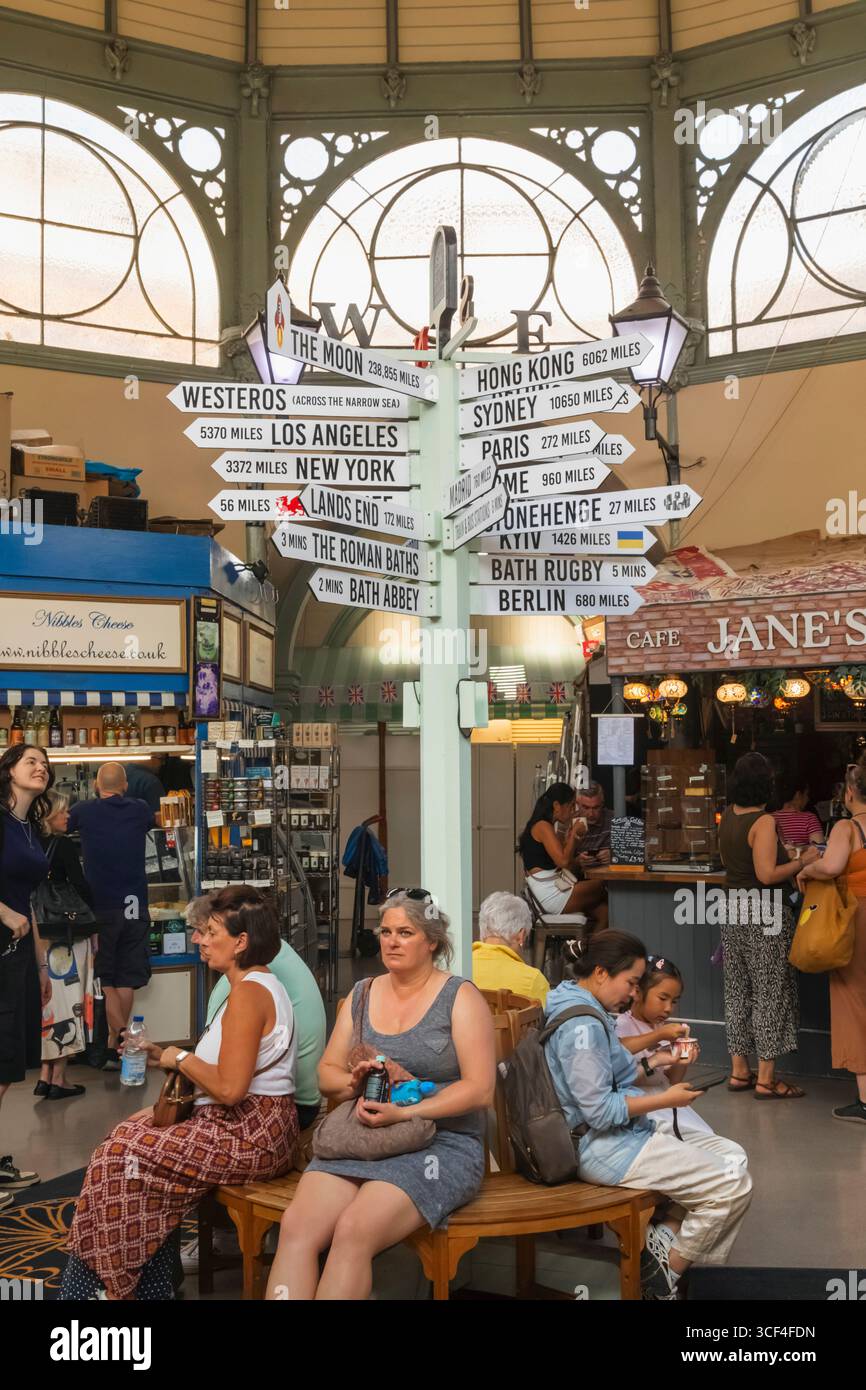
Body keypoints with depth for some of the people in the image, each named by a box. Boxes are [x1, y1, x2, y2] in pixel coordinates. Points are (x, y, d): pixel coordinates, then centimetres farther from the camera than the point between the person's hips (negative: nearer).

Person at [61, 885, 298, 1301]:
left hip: (252, 1134, -10)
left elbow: (229, 1088, -26)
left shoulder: (248, 993, -19)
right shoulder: (255, 984, 14)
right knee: (131, 1132, 6)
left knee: (121, 1156, -9)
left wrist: (181, 1059, -10)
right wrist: (161, 1054, 11)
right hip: (251, 1123, 10)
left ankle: (109, 1283, 10)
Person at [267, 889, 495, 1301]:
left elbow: (479, 1089, -8)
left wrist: (403, 1113, -18)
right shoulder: (363, 995, 17)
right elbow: (327, 1072, 17)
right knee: (295, 1226, -23)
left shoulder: (460, 997, 0)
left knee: (353, 1232, -30)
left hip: (441, 1142, -4)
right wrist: (353, 1082, -7)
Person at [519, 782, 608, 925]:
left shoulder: (543, 826, 18)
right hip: (551, 896, -9)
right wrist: (574, 833, -9)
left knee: (603, 911, 0)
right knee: (601, 888, -3)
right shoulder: (543, 826, -13)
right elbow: (563, 861, -21)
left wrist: (569, 836, 10)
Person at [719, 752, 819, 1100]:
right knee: (771, 993, 1)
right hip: (765, 914, -8)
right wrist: (802, 862, -9)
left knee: (738, 991, 14)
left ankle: (739, 1071, 22)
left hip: (735, 911, 8)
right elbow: (767, 875, -22)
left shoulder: (727, 816, 5)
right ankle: (765, 1080, 6)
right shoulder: (763, 821, -18)